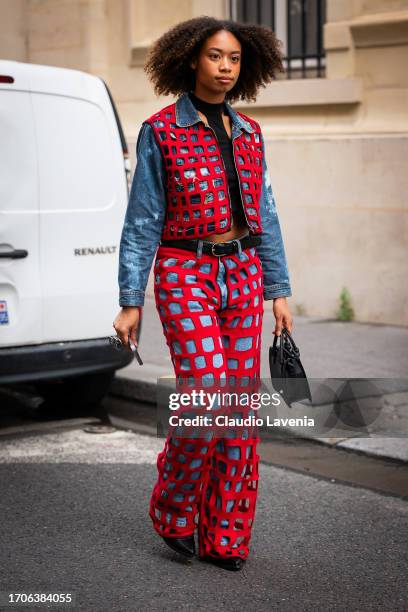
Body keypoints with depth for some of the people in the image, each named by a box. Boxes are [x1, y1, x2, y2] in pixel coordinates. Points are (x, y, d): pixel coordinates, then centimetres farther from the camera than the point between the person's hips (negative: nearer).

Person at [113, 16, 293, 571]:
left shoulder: (248, 133, 11)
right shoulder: (160, 131, -3)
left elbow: (265, 216, 15)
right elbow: (142, 221, -4)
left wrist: (278, 291, 10)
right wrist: (130, 301, -6)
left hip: (242, 275, 5)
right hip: (184, 274, -5)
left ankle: (225, 536, 15)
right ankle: (173, 510, 10)